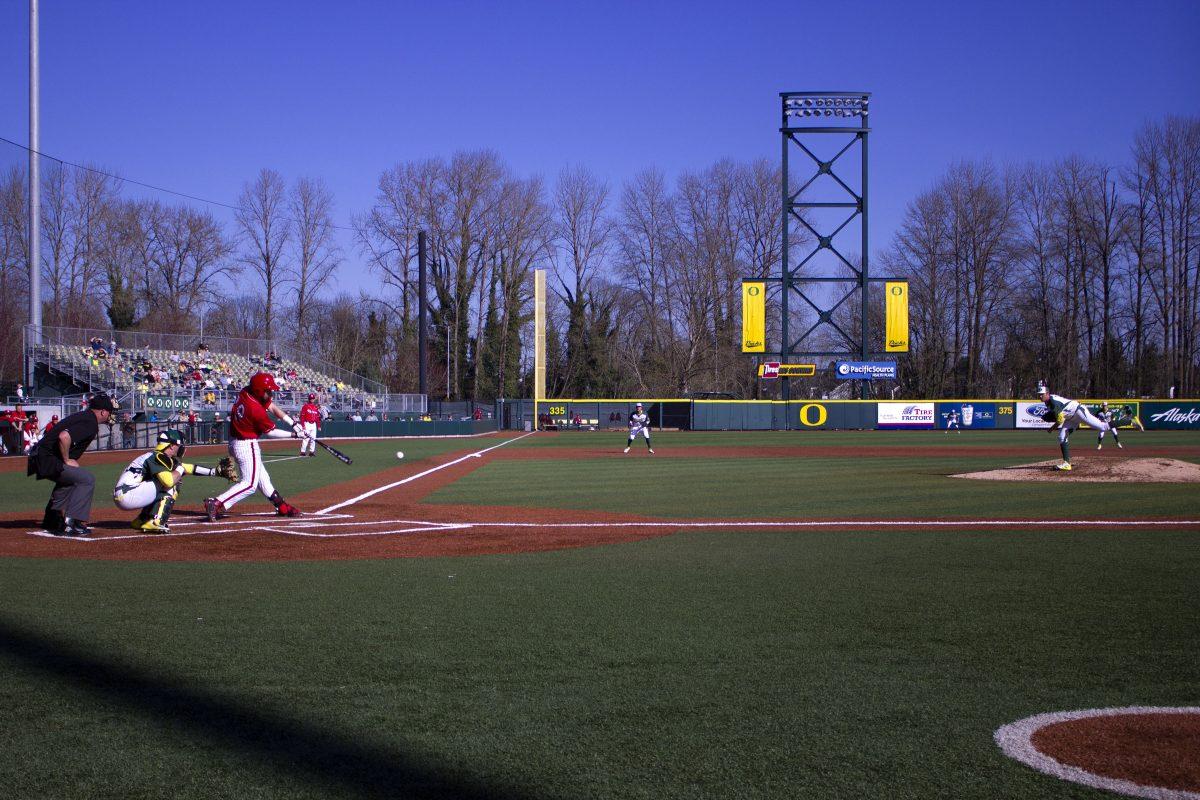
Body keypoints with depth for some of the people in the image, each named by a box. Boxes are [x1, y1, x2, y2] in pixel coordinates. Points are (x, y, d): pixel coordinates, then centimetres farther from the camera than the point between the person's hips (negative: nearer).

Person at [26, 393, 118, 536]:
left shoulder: (83, 416, 15)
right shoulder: (90, 423, -16)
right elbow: (64, 437, -32)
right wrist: (67, 460, -18)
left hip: (39, 458, 10)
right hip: (47, 461, -10)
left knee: (69, 479, 32)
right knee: (87, 479, -9)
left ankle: (52, 520, 37)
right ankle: (70, 524, -12)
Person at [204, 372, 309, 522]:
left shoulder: (245, 393, -3)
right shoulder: (256, 409, -28)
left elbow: (273, 408, 3)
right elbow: (270, 432, -14)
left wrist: (293, 424, -2)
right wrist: (294, 434, -6)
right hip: (247, 446, -10)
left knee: (261, 476, 19)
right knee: (250, 484, -5)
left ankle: (281, 506, 31)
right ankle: (216, 503, -14)